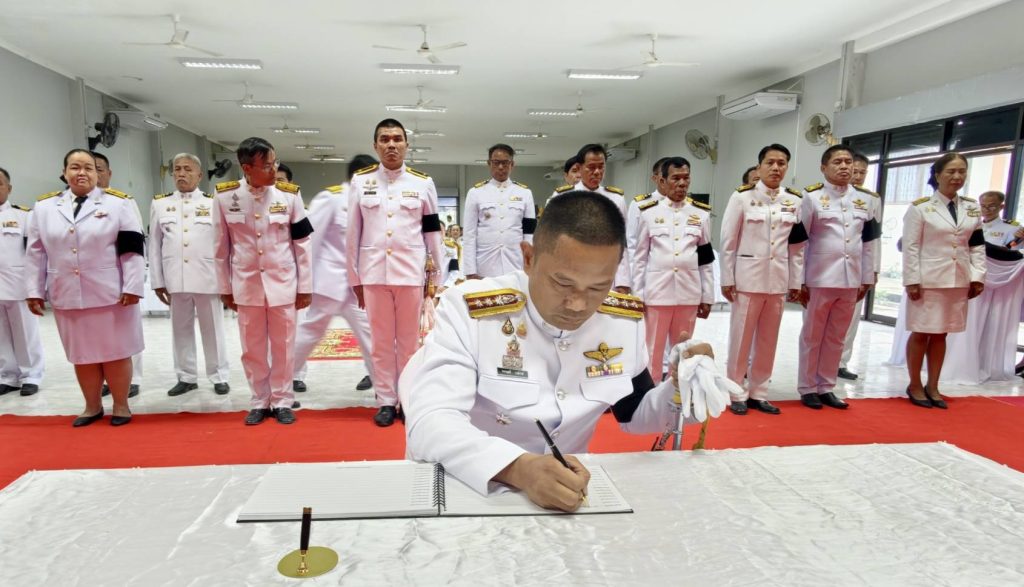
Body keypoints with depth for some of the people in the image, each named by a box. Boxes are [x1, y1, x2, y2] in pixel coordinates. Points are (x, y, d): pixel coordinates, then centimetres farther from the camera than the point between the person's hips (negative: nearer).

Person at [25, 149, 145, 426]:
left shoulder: (118, 203, -1)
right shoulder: (44, 207, 8)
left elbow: (132, 249, -7)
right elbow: (35, 253, 10)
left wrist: (132, 286, -13)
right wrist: (33, 291, 6)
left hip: (110, 295, -3)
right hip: (67, 297, 3)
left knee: (115, 353, 5)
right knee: (82, 355, 13)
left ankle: (121, 405, 20)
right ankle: (92, 406, 27)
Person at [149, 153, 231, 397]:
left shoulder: (214, 203, 1)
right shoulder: (159, 203, 8)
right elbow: (155, 245, 9)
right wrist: (157, 280, 6)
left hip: (207, 278, -3)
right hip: (175, 279, 3)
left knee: (212, 329, 6)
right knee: (181, 329, 11)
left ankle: (219, 376, 17)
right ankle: (186, 377, 24)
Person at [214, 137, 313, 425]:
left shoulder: (289, 194, -5)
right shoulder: (224, 196, -4)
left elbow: (302, 244, -2)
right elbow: (221, 247, 3)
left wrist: (305, 287, -2)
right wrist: (225, 288, 5)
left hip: (283, 283, -1)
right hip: (246, 284, 1)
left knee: (283, 346, 8)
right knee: (253, 348, 11)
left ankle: (282, 401, 22)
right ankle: (259, 402, 26)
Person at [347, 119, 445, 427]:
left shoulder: (423, 182, 3)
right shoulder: (360, 181, 5)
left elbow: (433, 233, 6)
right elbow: (353, 233, 6)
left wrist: (436, 277, 5)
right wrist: (354, 277, 5)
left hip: (411, 273, 0)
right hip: (374, 273, 1)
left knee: (409, 340, 8)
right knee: (381, 341, 8)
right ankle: (386, 401, 19)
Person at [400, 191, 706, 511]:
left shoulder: (626, 319, -4)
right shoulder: (467, 309, -18)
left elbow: (633, 414, 9)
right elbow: (428, 422, -26)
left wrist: (679, 392, -11)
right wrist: (518, 468, -41)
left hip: (568, 489, 3)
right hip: (464, 486, -2)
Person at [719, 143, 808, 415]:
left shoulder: (794, 201, 7)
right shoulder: (742, 197, -4)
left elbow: (798, 247, 9)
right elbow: (729, 241, -4)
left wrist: (796, 282, 7)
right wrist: (727, 279, -6)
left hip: (779, 279, 4)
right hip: (748, 276, -4)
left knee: (768, 340, 10)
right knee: (741, 338, 3)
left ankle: (758, 393, 22)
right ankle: (737, 394, 15)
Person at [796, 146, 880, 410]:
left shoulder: (866, 199, 9)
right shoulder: (811, 196, -5)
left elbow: (868, 242, 13)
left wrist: (867, 279, 11)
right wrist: (799, 281, -8)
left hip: (851, 279, 4)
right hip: (819, 278, -4)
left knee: (836, 338, 12)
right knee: (812, 337, 6)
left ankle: (826, 387, 23)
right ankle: (808, 388, 17)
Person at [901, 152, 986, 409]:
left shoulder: (971, 208, 10)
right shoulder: (920, 207, -6)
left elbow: (978, 246, 13)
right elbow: (911, 247, -8)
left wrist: (978, 276, 4)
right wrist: (912, 280, -13)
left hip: (958, 279, 5)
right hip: (928, 279, -5)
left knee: (941, 334, 11)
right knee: (921, 333, 2)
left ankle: (932, 386, 20)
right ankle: (915, 385, 15)